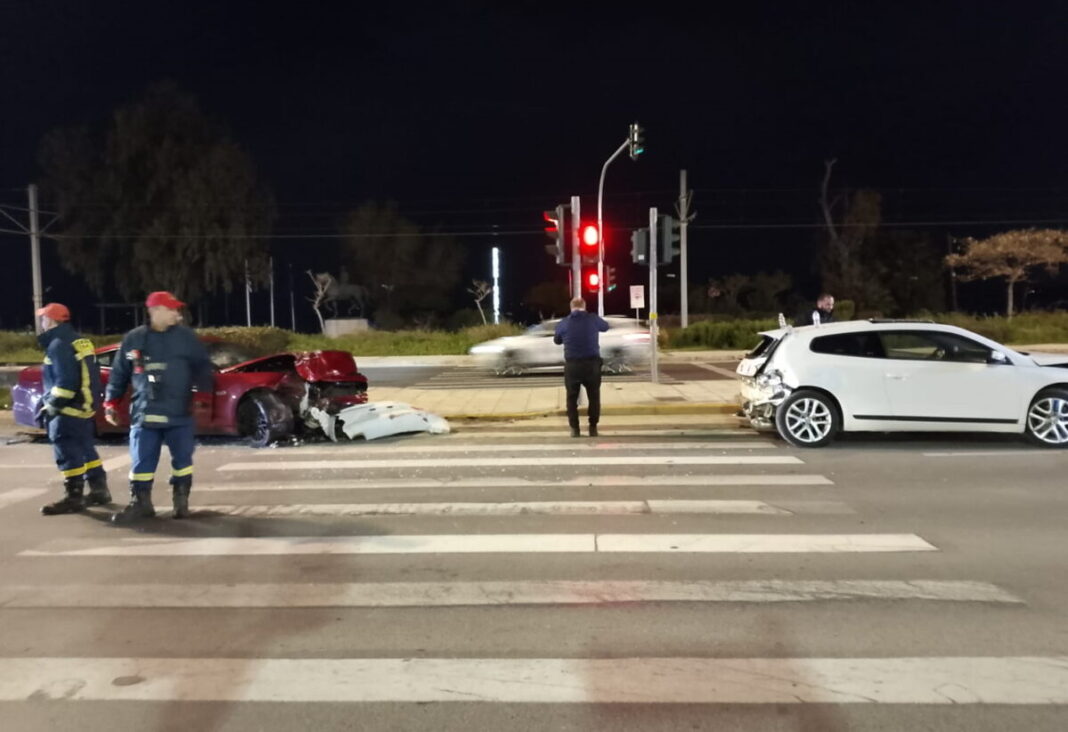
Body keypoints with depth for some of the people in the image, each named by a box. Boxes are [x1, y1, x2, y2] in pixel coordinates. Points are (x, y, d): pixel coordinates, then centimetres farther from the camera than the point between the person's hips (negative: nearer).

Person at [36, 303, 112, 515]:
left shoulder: (58, 345, -15)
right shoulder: (79, 342, 15)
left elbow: (65, 382, -23)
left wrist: (52, 405, -16)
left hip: (68, 410, -10)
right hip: (84, 406, 10)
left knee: (67, 454, -4)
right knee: (85, 450, 16)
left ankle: (73, 498, 0)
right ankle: (99, 490, 22)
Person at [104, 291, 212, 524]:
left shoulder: (186, 337, 1)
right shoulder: (133, 339, 5)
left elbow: (203, 367, 2)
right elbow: (119, 373, 11)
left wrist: (204, 393, -9)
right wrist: (111, 402, 10)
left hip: (180, 413, -1)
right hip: (145, 414, 1)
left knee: (182, 459, 5)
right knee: (142, 461, 4)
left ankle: (181, 501, 20)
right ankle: (140, 503, 16)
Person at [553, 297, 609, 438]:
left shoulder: (563, 323, 1)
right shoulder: (594, 319, 0)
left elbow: (557, 340, 17)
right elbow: (605, 327, 22)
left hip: (572, 365, 0)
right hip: (592, 363, 0)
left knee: (572, 397, 12)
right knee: (594, 397, 13)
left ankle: (575, 429, 11)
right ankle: (593, 428, 13)